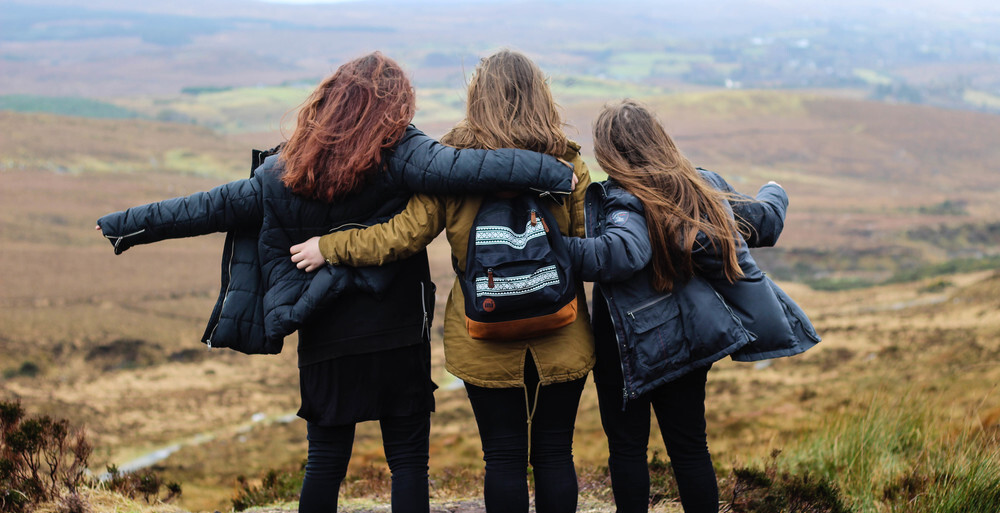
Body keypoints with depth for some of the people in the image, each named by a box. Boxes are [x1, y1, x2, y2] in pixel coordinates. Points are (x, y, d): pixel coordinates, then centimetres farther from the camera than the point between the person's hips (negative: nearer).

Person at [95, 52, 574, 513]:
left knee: (325, 458, 14)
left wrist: (125, 225, 21)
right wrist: (558, 173, -26)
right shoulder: (397, 154, -10)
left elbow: (213, 207, 8)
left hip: (325, 339, 3)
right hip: (397, 333, -3)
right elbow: (461, 168, -24)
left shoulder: (283, 172, 3)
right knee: (408, 458, 6)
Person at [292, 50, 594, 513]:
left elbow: (408, 232, -9)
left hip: (485, 342, 0)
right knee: (554, 454, 10)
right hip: (560, 338, 1)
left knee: (503, 456, 10)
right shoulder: (566, 162, -6)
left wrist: (329, 247, 0)